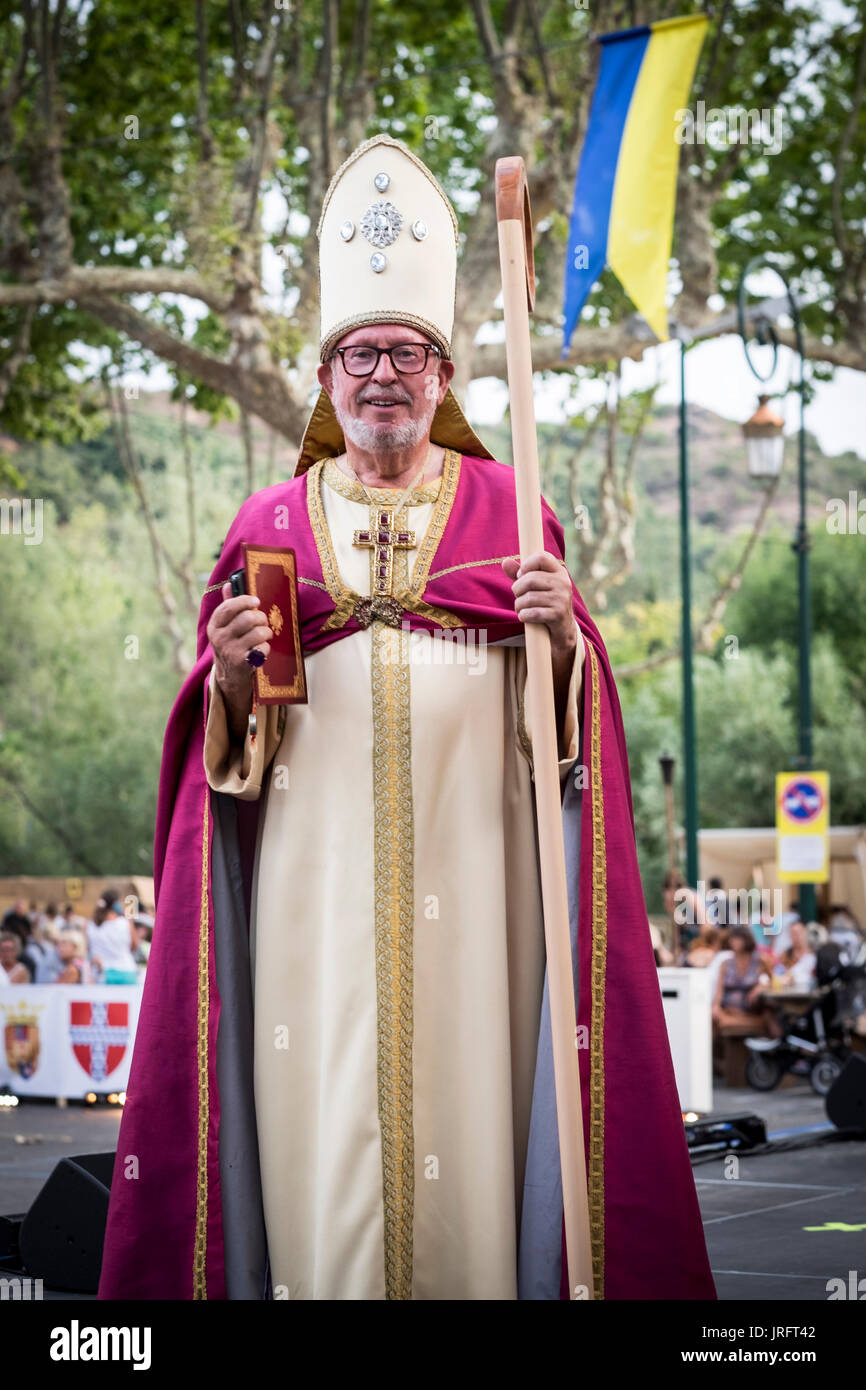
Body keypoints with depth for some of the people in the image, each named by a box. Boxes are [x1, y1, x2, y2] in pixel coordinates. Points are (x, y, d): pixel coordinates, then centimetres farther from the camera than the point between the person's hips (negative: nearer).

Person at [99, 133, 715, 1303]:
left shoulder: (504, 507, 11)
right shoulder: (271, 522, 13)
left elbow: (565, 707, 7)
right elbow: (226, 729, 12)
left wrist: (566, 637, -13)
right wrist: (232, 672, -9)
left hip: (467, 867, 0)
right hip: (317, 873, 1)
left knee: (466, 1094, -3)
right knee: (322, 1115, -4)